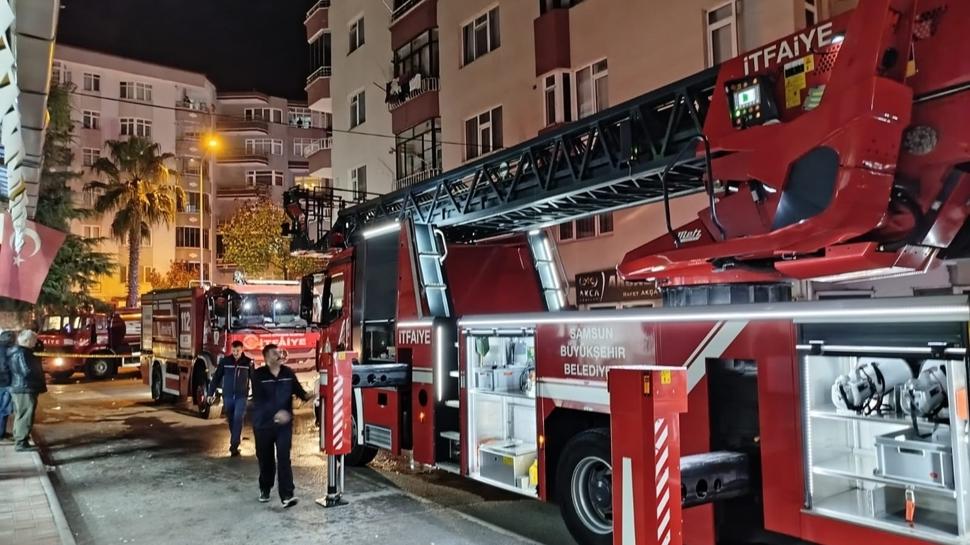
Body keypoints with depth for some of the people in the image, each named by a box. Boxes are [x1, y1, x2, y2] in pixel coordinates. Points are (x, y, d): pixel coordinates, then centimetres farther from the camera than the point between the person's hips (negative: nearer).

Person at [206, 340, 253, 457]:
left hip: (241, 396, -2)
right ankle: (234, 441, 30)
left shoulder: (248, 362, -5)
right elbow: (216, 377, 3)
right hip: (227, 396, 2)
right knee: (231, 420, 12)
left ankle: (234, 446, -7)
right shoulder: (225, 361, -2)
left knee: (238, 420, -9)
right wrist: (211, 393, 1)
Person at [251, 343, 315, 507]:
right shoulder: (258, 375, -10)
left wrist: (306, 395, -18)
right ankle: (265, 490, 34)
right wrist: (276, 412, -32)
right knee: (265, 459, 13)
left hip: (284, 424, 1)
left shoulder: (288, 373, 1)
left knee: (284, 458, -6)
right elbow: (259, 400, -19)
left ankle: (287, 495, -9)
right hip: (263, 423, -1)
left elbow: (298, 390, 6)